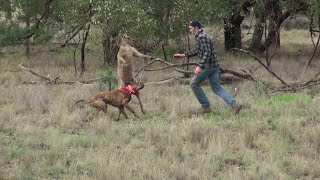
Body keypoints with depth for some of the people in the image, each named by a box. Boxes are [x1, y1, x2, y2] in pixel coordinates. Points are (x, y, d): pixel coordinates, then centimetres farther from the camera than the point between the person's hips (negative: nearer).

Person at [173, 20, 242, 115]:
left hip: (208, 66, -10)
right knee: (216, 88, 8)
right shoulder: (200, 37, 17)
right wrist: (183, 55, 31)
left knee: (194, 83, 4)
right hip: (214, 65, 10)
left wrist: (200, 66, -29)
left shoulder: (202, 37, -15)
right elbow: (197, 51, 32)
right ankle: (234, 105, -4)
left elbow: (207, 53, -24)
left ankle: (205, 106, 7)